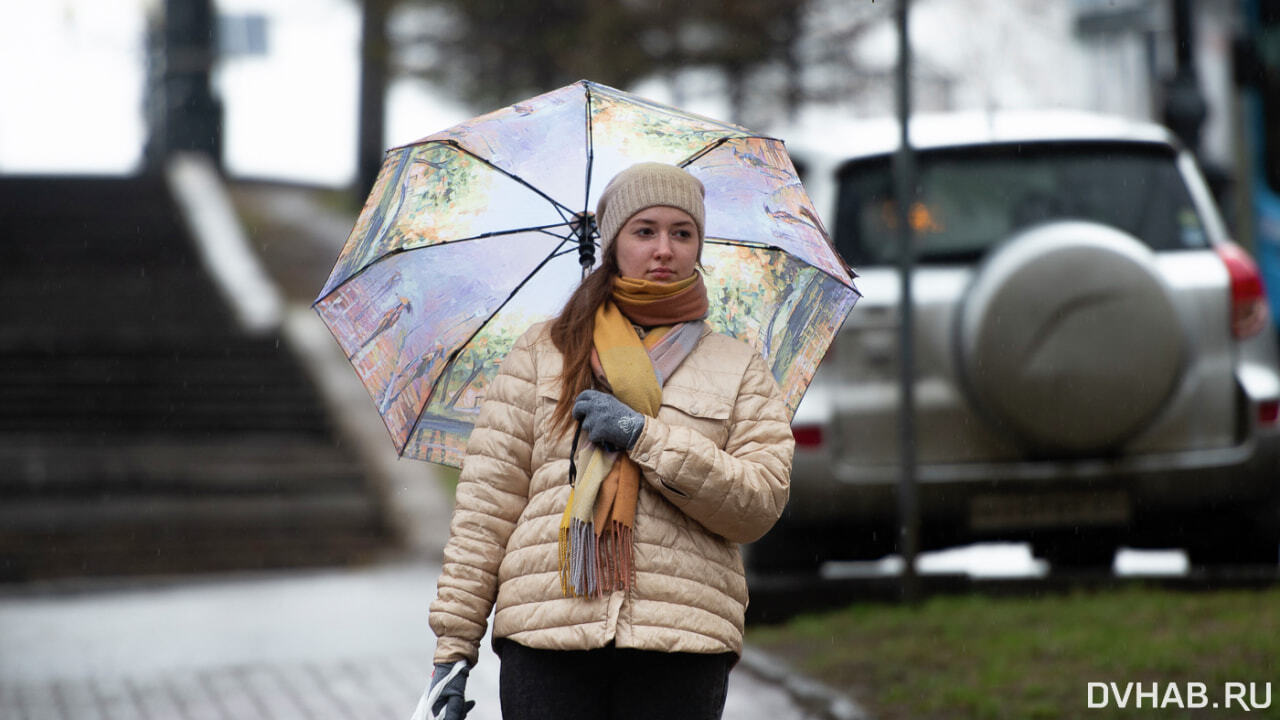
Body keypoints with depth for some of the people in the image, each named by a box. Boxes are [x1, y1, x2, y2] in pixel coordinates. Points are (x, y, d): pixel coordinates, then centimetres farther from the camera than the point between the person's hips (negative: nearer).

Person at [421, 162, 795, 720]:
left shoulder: (738, 369, 15)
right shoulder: (543, 353, 14)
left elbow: (761, 502, 2)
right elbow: (488, 497, 8)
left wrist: (643, 438, -8)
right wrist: (454, 642, 1)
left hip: (680, 648, 0)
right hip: (547, 638, 0)